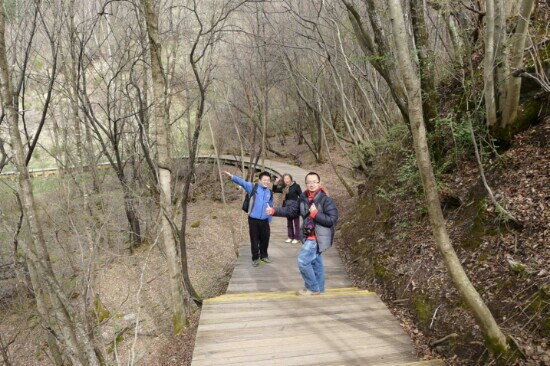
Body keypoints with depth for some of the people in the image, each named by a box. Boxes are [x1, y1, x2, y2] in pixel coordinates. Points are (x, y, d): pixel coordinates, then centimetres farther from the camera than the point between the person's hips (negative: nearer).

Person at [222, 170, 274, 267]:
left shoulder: (270, 193, 7)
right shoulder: (253, 187, -4)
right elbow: (242, 182, -18)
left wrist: (269, 220, 17)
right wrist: (231, 176, -34)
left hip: (264, 220, 3)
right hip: (253, 219, -3)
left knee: (265, 239, 13)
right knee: (254, 240, 6)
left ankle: (264, 256, 34)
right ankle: (255, 258, 22)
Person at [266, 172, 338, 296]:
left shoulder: (326, 200, -17)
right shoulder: (303, 198, 2)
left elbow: (332, 220, -21)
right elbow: (290, 210, 3)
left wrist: (315, 214, -25)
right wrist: (273, 211, -7)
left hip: (318, 238, -7)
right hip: (309, 236, 7)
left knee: (303, 260, -8)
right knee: (315, 262, 18)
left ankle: (313, 288, 10)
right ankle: (318, 288, 34)